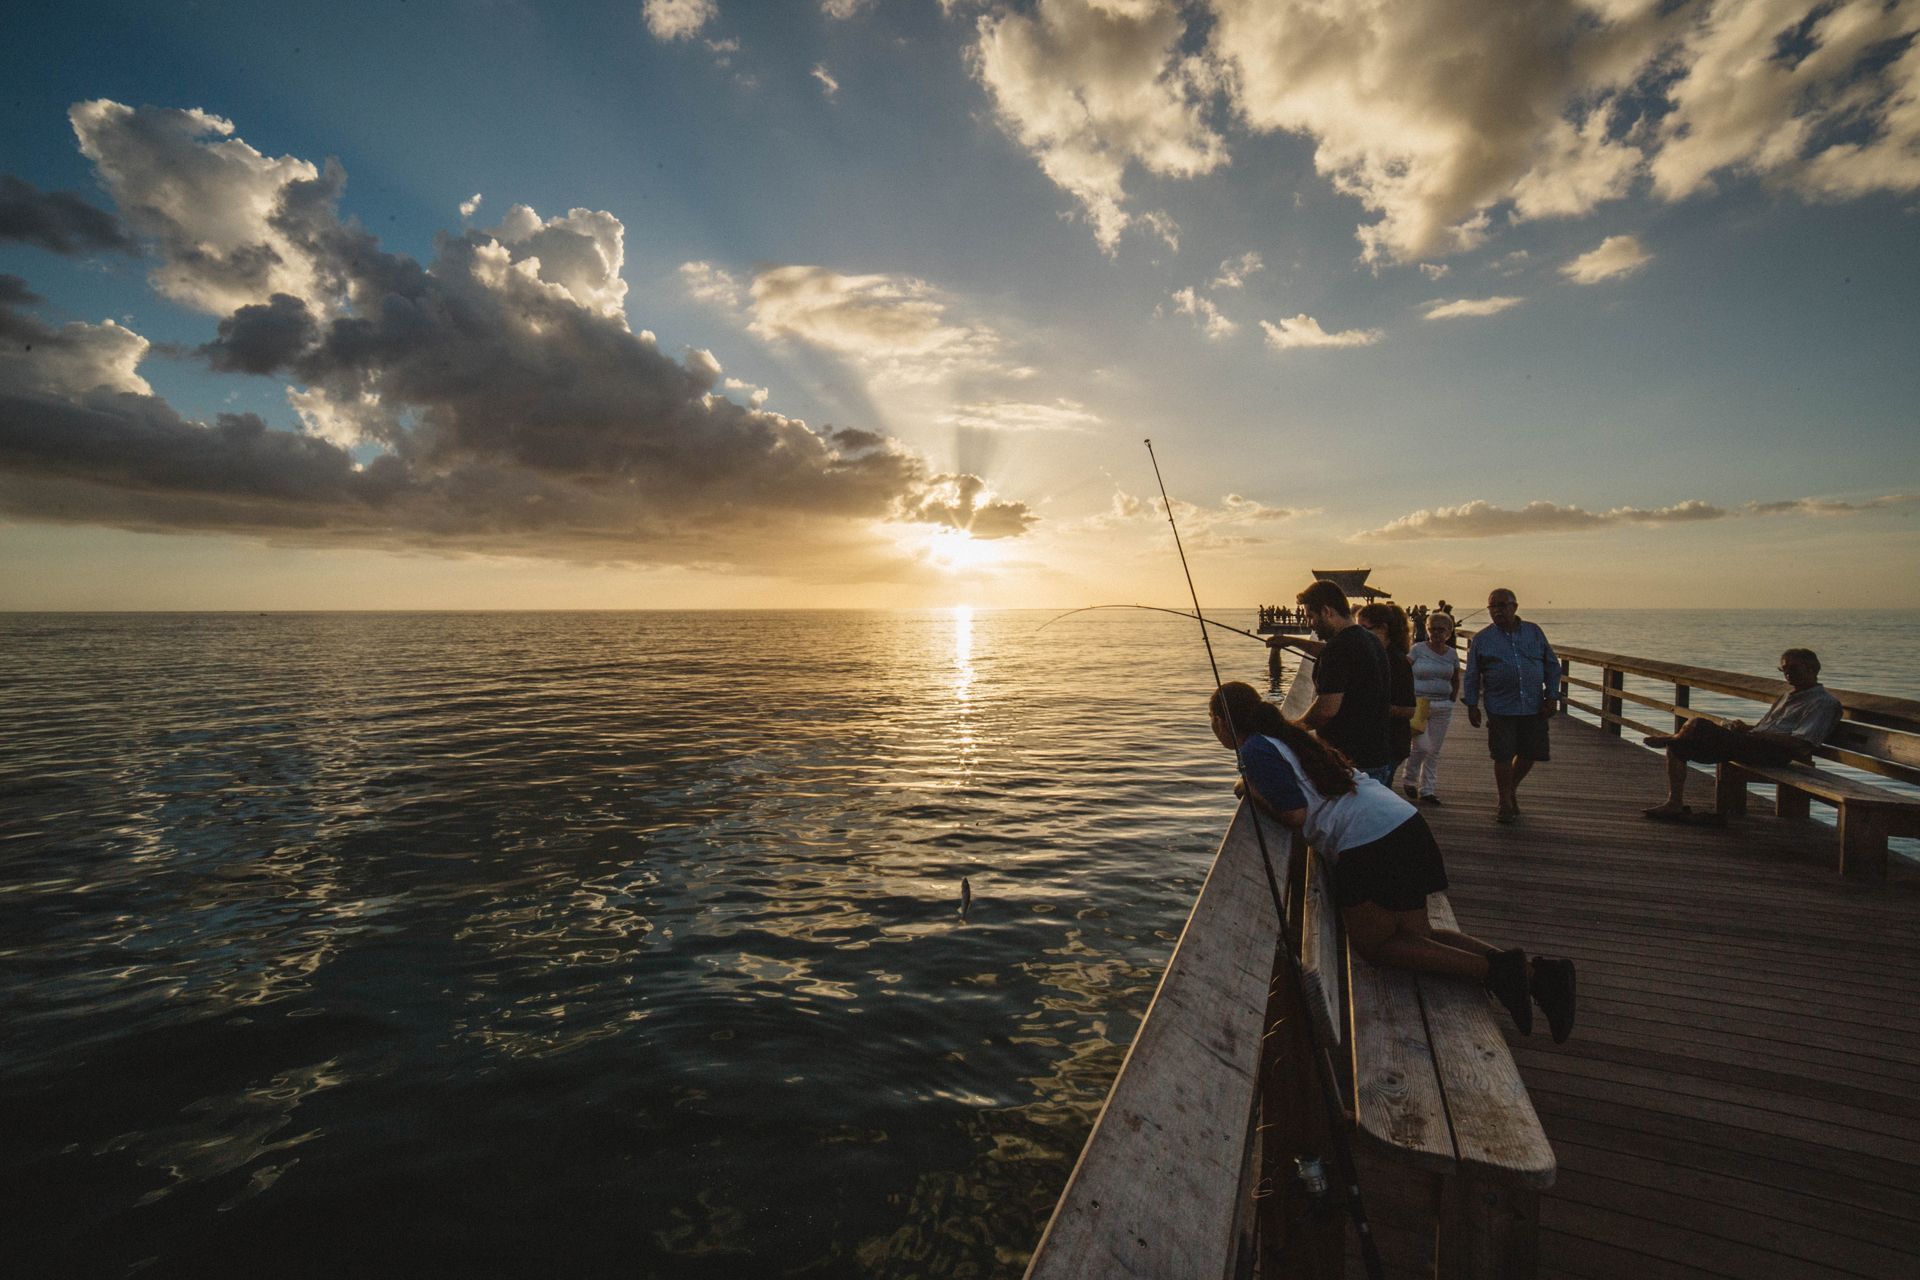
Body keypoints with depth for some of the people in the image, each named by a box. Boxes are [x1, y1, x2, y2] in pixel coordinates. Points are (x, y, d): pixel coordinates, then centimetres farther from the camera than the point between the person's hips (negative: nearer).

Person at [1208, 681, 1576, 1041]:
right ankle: (1535, 971, 8)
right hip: (1405, 824, 10)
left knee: (1373, 945, 4)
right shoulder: (1286, 736, 20)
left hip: (1370, 844, -10)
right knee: (1417, 935, 16)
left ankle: (1494, 970, -4)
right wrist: (1258, 787, 15)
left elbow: (1295, 815, -15)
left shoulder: (1255, 749, -10)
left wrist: (1253, 793, -1)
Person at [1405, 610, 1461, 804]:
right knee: (1422, 746, -12)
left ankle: (1428, 790, 17)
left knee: (1434, 751, 7)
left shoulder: (1452, 654, 7)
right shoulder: (1418, 650, -5)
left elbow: (1456, 681, 19)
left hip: (1442, 708, 4)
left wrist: (1451, 701, 7)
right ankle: (1410, 780, 13)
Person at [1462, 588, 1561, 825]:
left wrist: (1551, 697, 1)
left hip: (1534, 707, 2)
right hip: (1501, 709, -2)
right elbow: (1471, 676, 6)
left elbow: (1552, 666, 10)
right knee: (1503, 756, -1)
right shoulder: (1481, 639, 2)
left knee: (1530, 754, 8)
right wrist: (1472, 705, 1)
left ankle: (1511, 788, 35)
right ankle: (1506, 803, 15)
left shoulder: (1534, 632, 7)